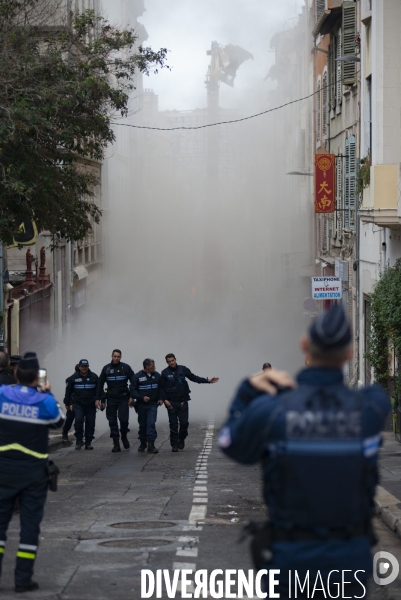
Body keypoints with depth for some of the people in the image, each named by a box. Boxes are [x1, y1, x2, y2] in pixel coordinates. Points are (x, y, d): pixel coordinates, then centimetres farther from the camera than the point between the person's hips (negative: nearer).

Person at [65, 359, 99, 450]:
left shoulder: (94, 377, 3)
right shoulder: (73, 378, 2)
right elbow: (68, 391, 10)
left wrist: (97, 399, -5)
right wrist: (68, 403, 11)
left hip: (91, 405, 1)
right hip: (78, 404, -1)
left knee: (90, 423, 2)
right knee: (78, 420, -16)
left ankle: (88, 442, 12)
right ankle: (79, 440, -1)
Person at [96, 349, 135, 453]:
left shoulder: (126, 367, 0)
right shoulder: (106, 368, 6)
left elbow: (133, 382, 0)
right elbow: (100, 384, 8)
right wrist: (99, 399, 3)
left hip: (123, 398, -2)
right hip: (111, 399, 2)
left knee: (124, 419, -10)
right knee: (112, 421, 0)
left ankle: (124, 436, 18)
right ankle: (116, 443, 5)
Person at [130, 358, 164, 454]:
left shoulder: (157, 375, 3)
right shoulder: (138, 376, -7)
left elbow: (161, 388, 13)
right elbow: (132, 390, -7)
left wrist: (160, 399, 0)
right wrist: (142, 397, -18)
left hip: (153, 404, 1)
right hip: (141, 405, -1)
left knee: (151, 424, -12)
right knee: (142, 425, 10)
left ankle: (151, 445, -12)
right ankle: (143, 444, 26)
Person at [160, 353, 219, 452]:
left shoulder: (183, 369, 4)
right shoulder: (165, 373, 0)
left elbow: (193, 378, 11)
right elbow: (161, 388, 1)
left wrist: (208, 381, 7)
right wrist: (165, 399, -10)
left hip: (182, 401, 1)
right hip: (171, 402, -1)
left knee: (184, 422, -2)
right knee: (173, 424, 0)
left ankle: (181, 440, 23)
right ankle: (174, 445, 8)